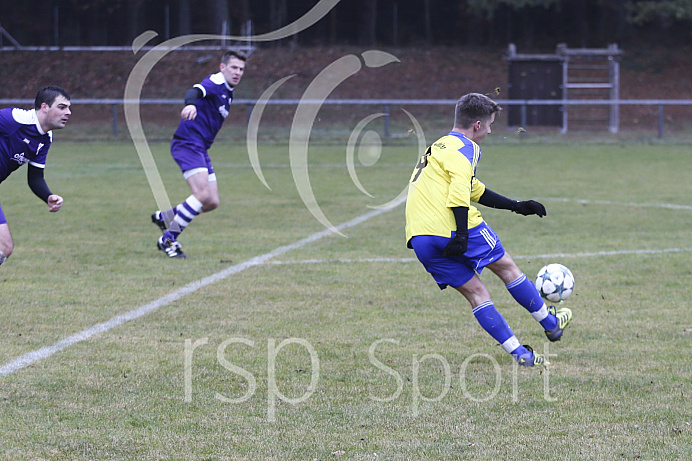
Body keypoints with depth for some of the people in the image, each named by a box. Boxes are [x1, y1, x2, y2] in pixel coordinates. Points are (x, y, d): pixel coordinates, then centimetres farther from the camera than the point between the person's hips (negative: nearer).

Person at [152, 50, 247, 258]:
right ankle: (167, 240, -12)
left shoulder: (227, 93, 19)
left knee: (212, 202, 6)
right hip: (187, 144, -10)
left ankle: (164, 217, 24)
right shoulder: (215, 83, -11)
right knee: (203, 195, -22)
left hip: (200, 148, 10)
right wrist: (190, 104, -54)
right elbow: (195, 91, -33)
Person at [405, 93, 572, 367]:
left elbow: (476, 190, 37)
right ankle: (551, 324, 24)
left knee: (475, 292, 8)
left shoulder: (439, 146, 29)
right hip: (452, 230, -8)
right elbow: (460, 191, -19)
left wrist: (516, 206, 41)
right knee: (506, 267, 12)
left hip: (420, 240, 8)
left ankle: (518, 353, 4)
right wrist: (462, 234, -24)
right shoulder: (464, 148, -1)